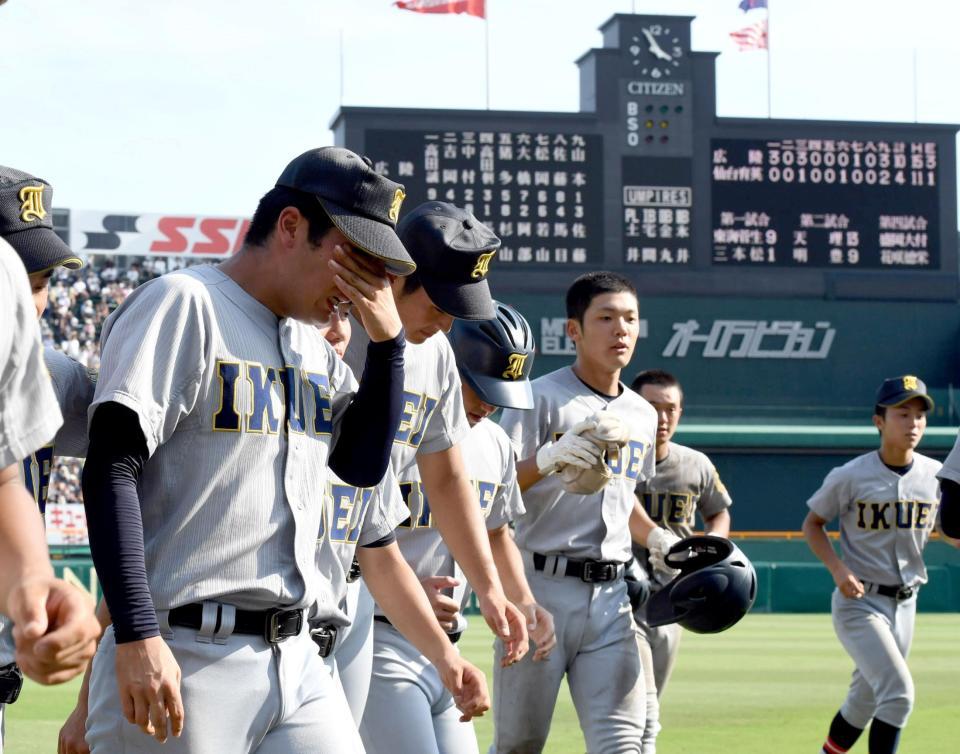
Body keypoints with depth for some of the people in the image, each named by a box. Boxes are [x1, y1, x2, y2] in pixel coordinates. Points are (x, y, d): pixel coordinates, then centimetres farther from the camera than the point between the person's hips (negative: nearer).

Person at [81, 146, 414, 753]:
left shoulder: (314, 345, 17)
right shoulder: (182, 305, -8)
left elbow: (365, 465, 15)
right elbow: (112, 470, -15)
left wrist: (387, 337, 4)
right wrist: (137, 637, -23)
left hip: (296, 658, 8)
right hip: (185, 659, -7)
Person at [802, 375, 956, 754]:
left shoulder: (936, 476, -1)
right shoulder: (850, 477, -13)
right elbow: (812, 524, -1)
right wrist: (838, 569, -17)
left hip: (904, 604, 5)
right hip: (859, 603, -5)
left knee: (867, 701, 16)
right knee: (898, 692, -20)